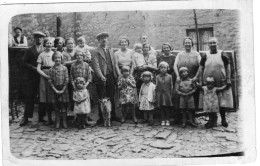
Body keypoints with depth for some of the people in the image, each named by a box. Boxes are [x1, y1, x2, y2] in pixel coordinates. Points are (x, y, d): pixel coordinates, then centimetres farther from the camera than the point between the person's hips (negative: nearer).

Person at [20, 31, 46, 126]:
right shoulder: (29, 50, 8)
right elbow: (24, 63, 2)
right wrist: (33, 68, -12)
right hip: (31, 77, -1)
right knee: (29, 98, -1)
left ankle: (41, 117, 11)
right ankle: (26, 117, 4)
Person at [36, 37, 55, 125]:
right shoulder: (41, 55, 6)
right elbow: (38, 69, 1)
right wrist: (47, 76, -13)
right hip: (44, 77, 0)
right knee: (46, 99, -2)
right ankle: (49, 119, 5)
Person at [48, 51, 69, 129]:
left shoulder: (64, 68, -1)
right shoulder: (51, 69, 2)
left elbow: (66, 80, -3)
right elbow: (50, 81, 0)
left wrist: (63, 90, -9)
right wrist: (55, 90, -8)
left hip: (63, 89, -1)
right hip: (55, 89, 1)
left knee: (64, 106, 2)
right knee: (56, 106, 7)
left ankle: (64, 121, 13)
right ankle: (57, 121, 17)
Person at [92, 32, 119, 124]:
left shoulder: (111, 51, 19)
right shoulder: (96, 52, 0)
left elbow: (114, 64, 17)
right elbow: (96, 66, -9)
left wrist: (116, 76, 7)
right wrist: (101, 76, -20)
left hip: (111, 77, 5)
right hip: (102, 78, -5)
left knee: (112, 98, 9)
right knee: (102, 99, -1)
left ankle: (113, 116, 19)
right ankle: (101, 118, 8)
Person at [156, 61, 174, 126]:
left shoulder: (169, 76, 0)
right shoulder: (157, 77, 2)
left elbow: (171, 86, 4)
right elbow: (156, 86, 5)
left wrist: (171, 94, 1)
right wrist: (156, 95, 3)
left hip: (167, 94, -1)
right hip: (160, 94, 1)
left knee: (167, 108, 4)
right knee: (161, 108, 5)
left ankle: (167, 120, 14)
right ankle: (163, 120, 14)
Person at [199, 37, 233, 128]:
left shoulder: (222, 54, 2)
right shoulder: (205, 56, 5)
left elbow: (228, 67, 2)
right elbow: (201, 69, 6)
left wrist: (228, 80, -5)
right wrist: (201, 82, 1)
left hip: (221, 83, -1)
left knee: (222, 101, 2)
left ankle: (223, 119, 14)